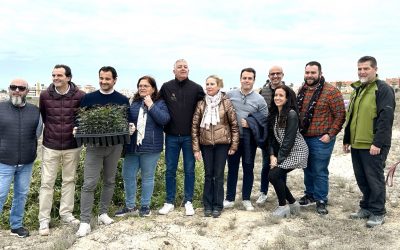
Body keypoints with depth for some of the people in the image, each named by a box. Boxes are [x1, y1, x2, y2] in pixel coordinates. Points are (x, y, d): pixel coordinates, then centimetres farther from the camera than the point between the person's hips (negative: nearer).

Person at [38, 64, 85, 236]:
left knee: (69, 180, 12)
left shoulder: (80, 96, -9)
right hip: (50, 146, 0)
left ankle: (66, 213, 28)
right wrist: (51, 130, 9)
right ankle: (44, 219, 16)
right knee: (47, 183, 4)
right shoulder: (45, 95, -4)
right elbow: (42, 116, 10)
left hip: (72, 146, 0)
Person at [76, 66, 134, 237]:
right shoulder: (89, 98, 2)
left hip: (115, 146, 2)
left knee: (109, 181, 12)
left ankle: (103, 213, 28)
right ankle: (85, 222, 2)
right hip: (94, 145, -1)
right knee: (89, 184, -5)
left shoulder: (123, 100, 3)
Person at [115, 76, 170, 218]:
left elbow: (164, 120, -15)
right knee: (128, 176, 8)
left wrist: (151, 106, -15)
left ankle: (145, 206, 23)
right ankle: (130, 206, 23)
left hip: (151, 147, -3)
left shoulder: (159, 103, 1)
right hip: (132, 146, 4)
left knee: (147, 177, 8)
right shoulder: (133, 103, 9)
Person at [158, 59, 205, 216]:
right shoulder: (166, 87, 1)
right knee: (170, 170, 8)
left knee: (189, 170, 7)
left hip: (189, 136, -1)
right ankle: (169, 202, 20)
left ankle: (188, 202, 20)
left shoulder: (196, 88, -1)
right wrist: (164, 127, 3)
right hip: (171, 136, 1)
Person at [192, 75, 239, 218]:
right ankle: (207, 205, 21)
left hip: (222, 144, -2)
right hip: (206, 144, 2)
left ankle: (218, 205, 18)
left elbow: (234, 124, -1)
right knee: (208, 175, 10)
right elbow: (195, 126, 0)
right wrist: (196, 148, -3)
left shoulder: (226, 103, -4)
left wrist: (234, 145, -2)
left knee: (219, 175, 5)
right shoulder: (201, 104, 0)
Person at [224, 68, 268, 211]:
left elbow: (265, 119, 0)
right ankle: (230, 199, 21)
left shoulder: (259, 99, -2)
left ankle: (246, 199, 24)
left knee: (248, 168, 9)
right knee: (232, 167, 9)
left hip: (249, 139, 0)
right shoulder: (230, 95, 1)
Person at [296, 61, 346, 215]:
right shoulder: (302, 90, 7)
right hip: (303, 138, 6)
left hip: (321, 140, -6)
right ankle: (310, 195, 34)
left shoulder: (331, 91, -12)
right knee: (307, 169, 17)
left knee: (320, 171, 3)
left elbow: (340, 115, -12)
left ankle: (321, 200, 18)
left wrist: (330, 134, -16)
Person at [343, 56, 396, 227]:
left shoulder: (383, 89, -9)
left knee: (374, 179, 1)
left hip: (373, 146, -8)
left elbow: (386, 118, -17)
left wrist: (378, 143, -21)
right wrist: (346, 140, 19)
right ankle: (366, 207, 28)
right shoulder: (357, 90, 17)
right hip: (357, 144, 8)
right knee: (361, 179, 14)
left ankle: (378, 213, 14)